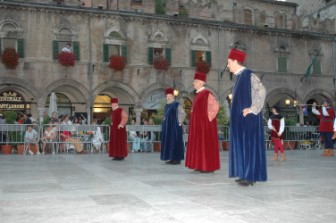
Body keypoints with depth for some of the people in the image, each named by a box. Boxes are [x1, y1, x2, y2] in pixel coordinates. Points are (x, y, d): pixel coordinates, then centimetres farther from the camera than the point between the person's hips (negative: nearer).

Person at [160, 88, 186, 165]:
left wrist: (179, 123, -13)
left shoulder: (176, 104, -10)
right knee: (168, 141, 8)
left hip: (174, 126, -8)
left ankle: (177, 159, -3)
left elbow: (183, 113, -13)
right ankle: (172, 158, 13)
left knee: (175, 142, -7)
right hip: (168, 126, 8)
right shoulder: (166, 105, 14)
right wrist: (165, 123, 15)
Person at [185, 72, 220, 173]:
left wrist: (208, 118, -17)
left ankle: (208, 167, -1)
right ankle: (201, 165, 14)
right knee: (199, 144, 9)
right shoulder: (198, 94, 15)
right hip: (198, 123, 10)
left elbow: (215, 106, -20)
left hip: (205, 123, -10)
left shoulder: (206, 93, -13)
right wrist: (195, 121, 15)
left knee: (206, 144, -6)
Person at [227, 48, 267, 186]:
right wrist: (237, 111, 15)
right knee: (242, 145, 9)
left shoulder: (249, 75, -12)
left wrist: (253, 109, -20)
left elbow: (262, 91, -20)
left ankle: (251, 176, -2)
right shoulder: (239, 76, 15)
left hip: (249, 117, -9)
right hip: (241, 118, 9)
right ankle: (246, 174, 15)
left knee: (249, 144, -7)